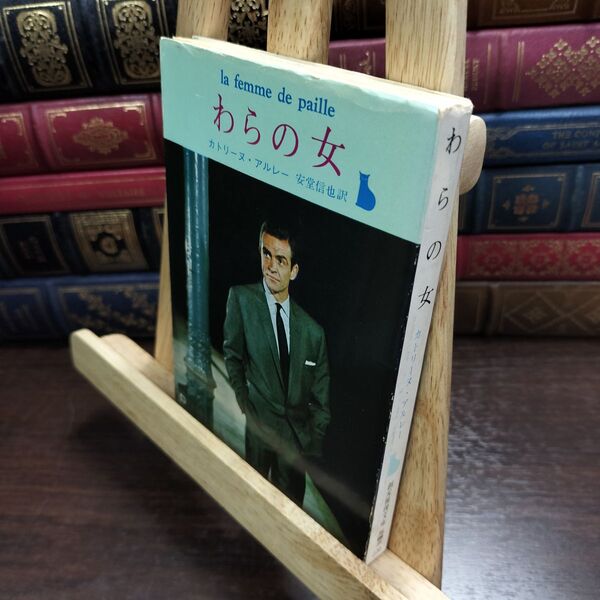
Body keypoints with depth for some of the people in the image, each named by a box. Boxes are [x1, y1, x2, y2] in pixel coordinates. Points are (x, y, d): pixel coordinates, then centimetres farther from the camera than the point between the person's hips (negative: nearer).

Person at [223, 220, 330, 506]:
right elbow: (232, 356, 2)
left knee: (291, 502, 13)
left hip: (297, 432, 2)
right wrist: (244, 404, 0)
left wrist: (313, 447, 1)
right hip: (260, 424, -1)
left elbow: (320, 399, 2)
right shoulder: (241, 298, -9)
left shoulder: (312, 330, -5)